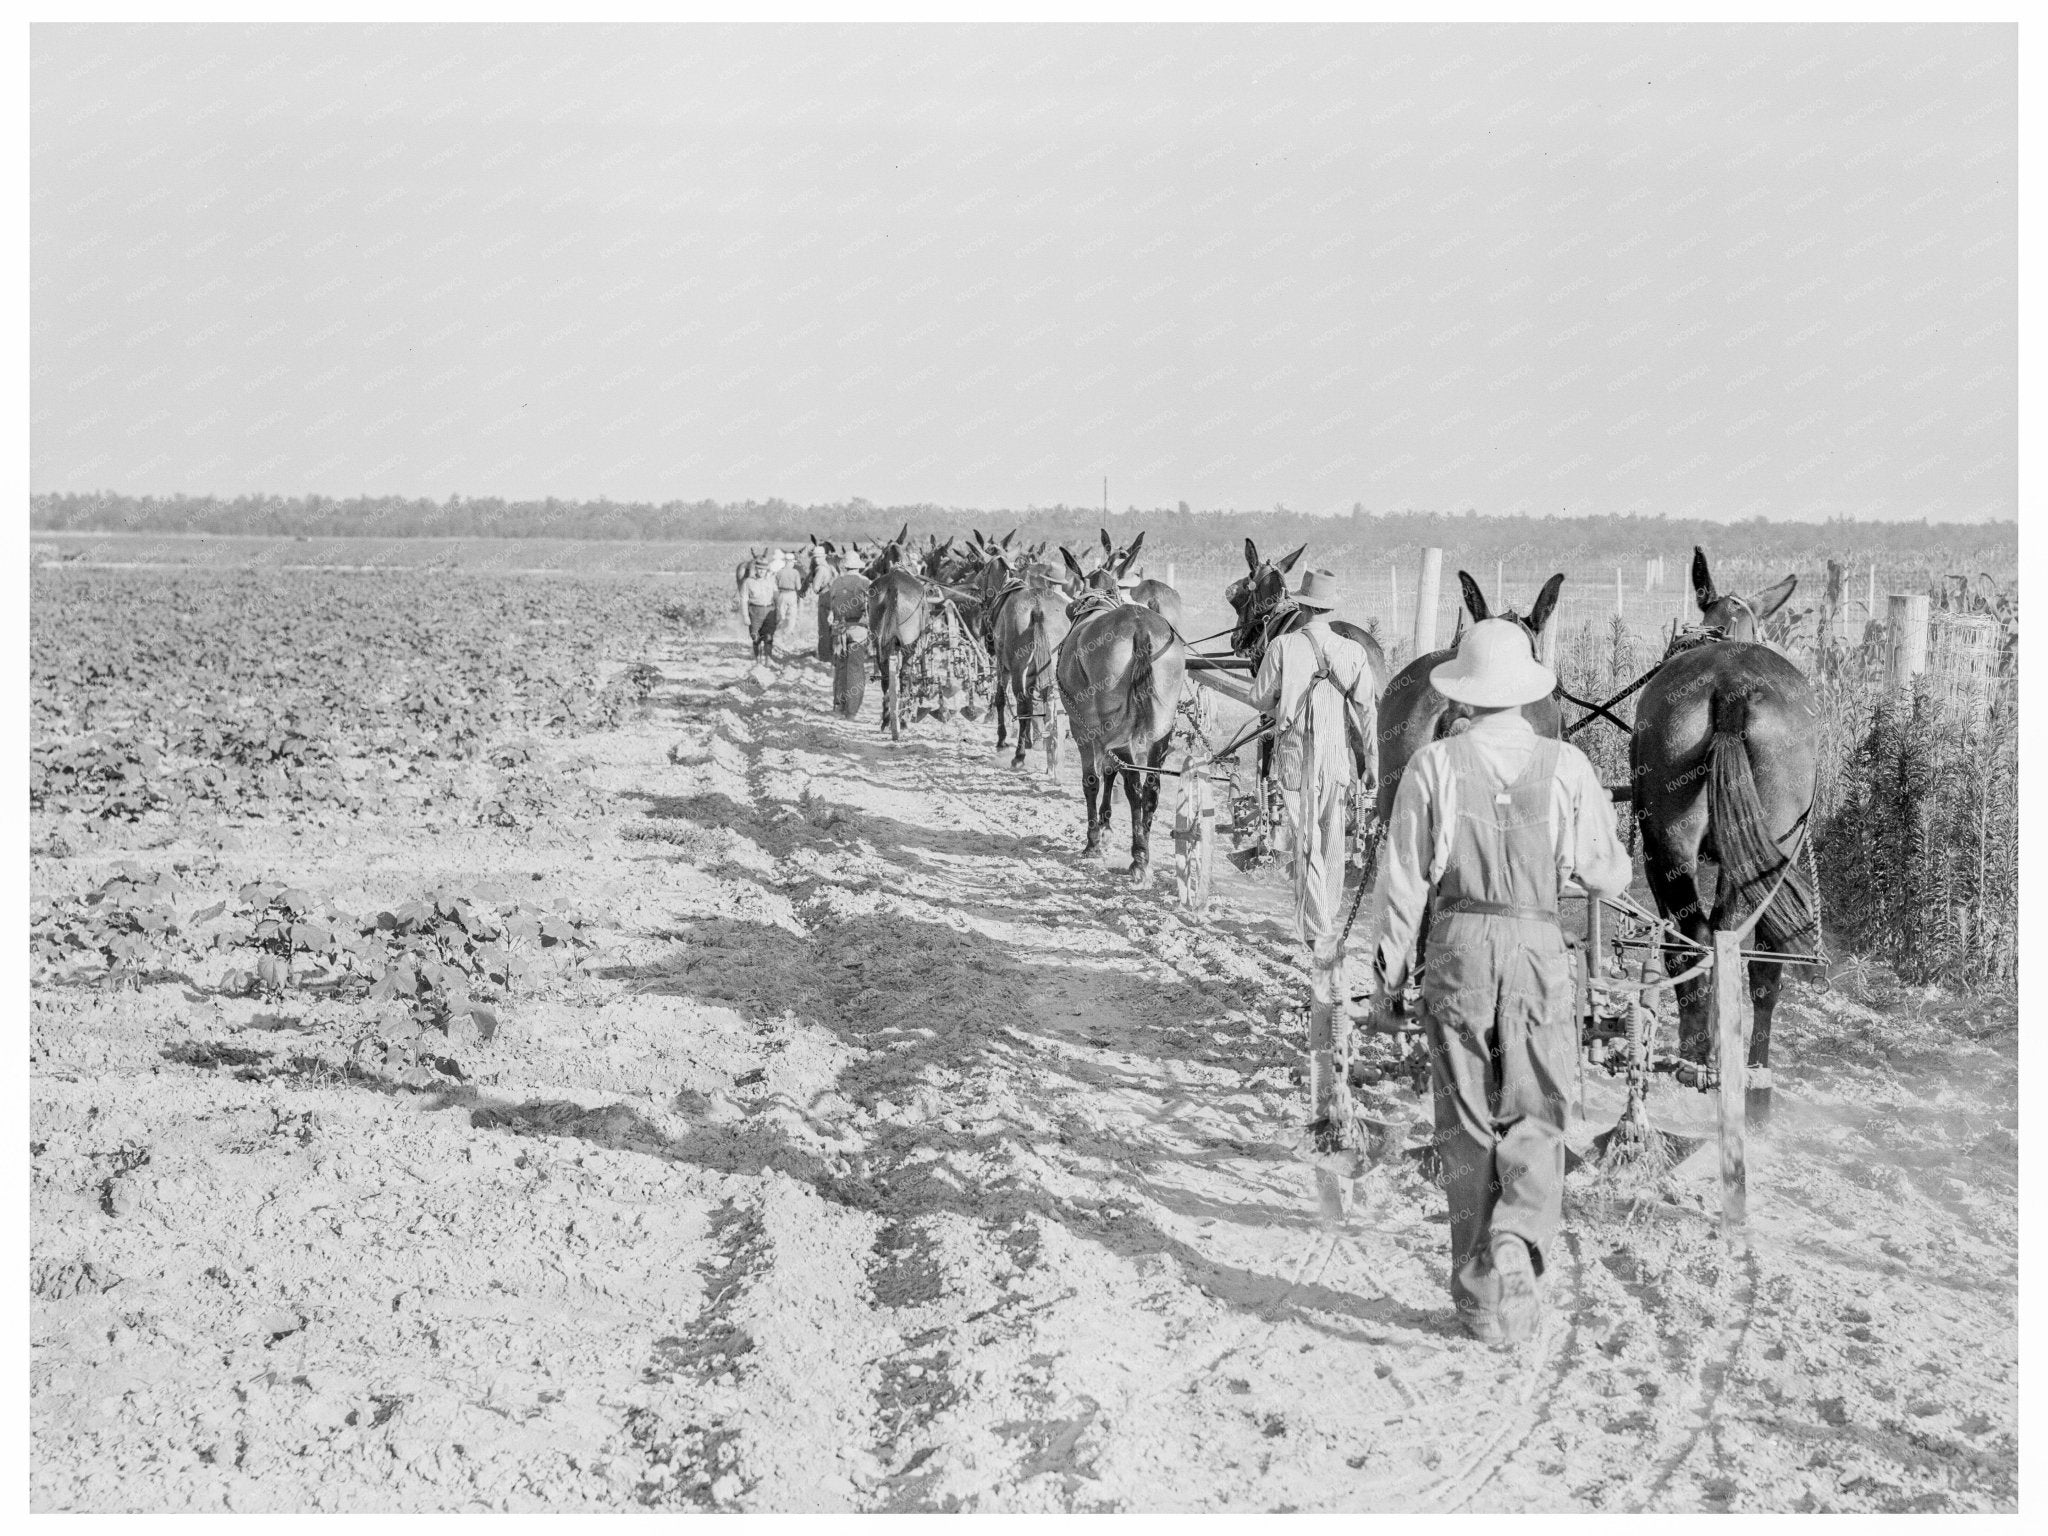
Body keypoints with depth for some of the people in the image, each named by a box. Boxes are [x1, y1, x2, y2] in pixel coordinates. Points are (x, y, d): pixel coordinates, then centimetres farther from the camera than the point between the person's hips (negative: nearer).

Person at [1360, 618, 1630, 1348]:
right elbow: (1609, 875, 3)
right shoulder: (1566, 767, -3)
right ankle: (1515, 1242, -16)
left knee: (1466, 1125, 10)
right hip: (1539, 954, 0)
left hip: (1457, 950, 0)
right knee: (1534, 1120, 10)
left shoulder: (1434, 766, -5)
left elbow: (1402, 882, -3)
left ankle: (1479, 1294, 13)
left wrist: (1387, 978, 7)